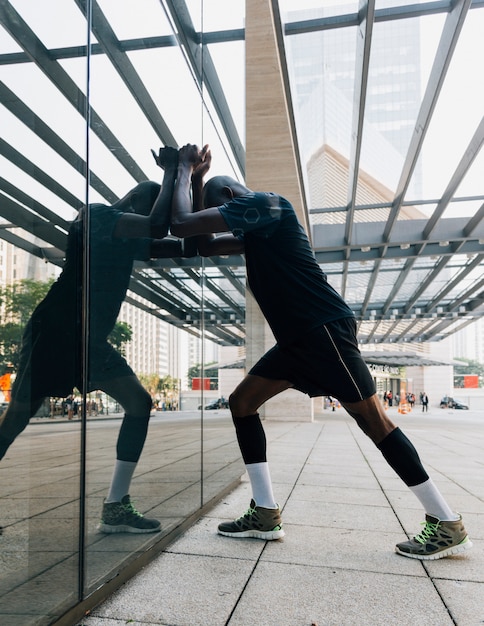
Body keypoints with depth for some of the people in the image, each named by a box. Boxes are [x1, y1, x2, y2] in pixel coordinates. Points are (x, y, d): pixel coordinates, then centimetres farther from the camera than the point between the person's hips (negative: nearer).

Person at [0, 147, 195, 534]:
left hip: (89, 341, 9)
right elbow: (156, 226, -25)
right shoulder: (96, 216, -9)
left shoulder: (129, 239, 15)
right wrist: (170, 173, -10)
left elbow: (187, 246, 12)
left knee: (140, 402, -1)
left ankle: (115, 508, 0)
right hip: (53, 335, -8)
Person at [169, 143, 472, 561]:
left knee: (373, 419, -6)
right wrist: (195, 180, 22)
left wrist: (185, 170, 5)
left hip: (326, 328, -10)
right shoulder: (254, 229, 21)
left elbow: (181, 225, -12)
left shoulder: (264, 204, -8)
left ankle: (448, 525, 5)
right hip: (298, 338, 10)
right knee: (241, 402, 6)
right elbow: (206, 246, 27)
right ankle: (265, 515, 5)